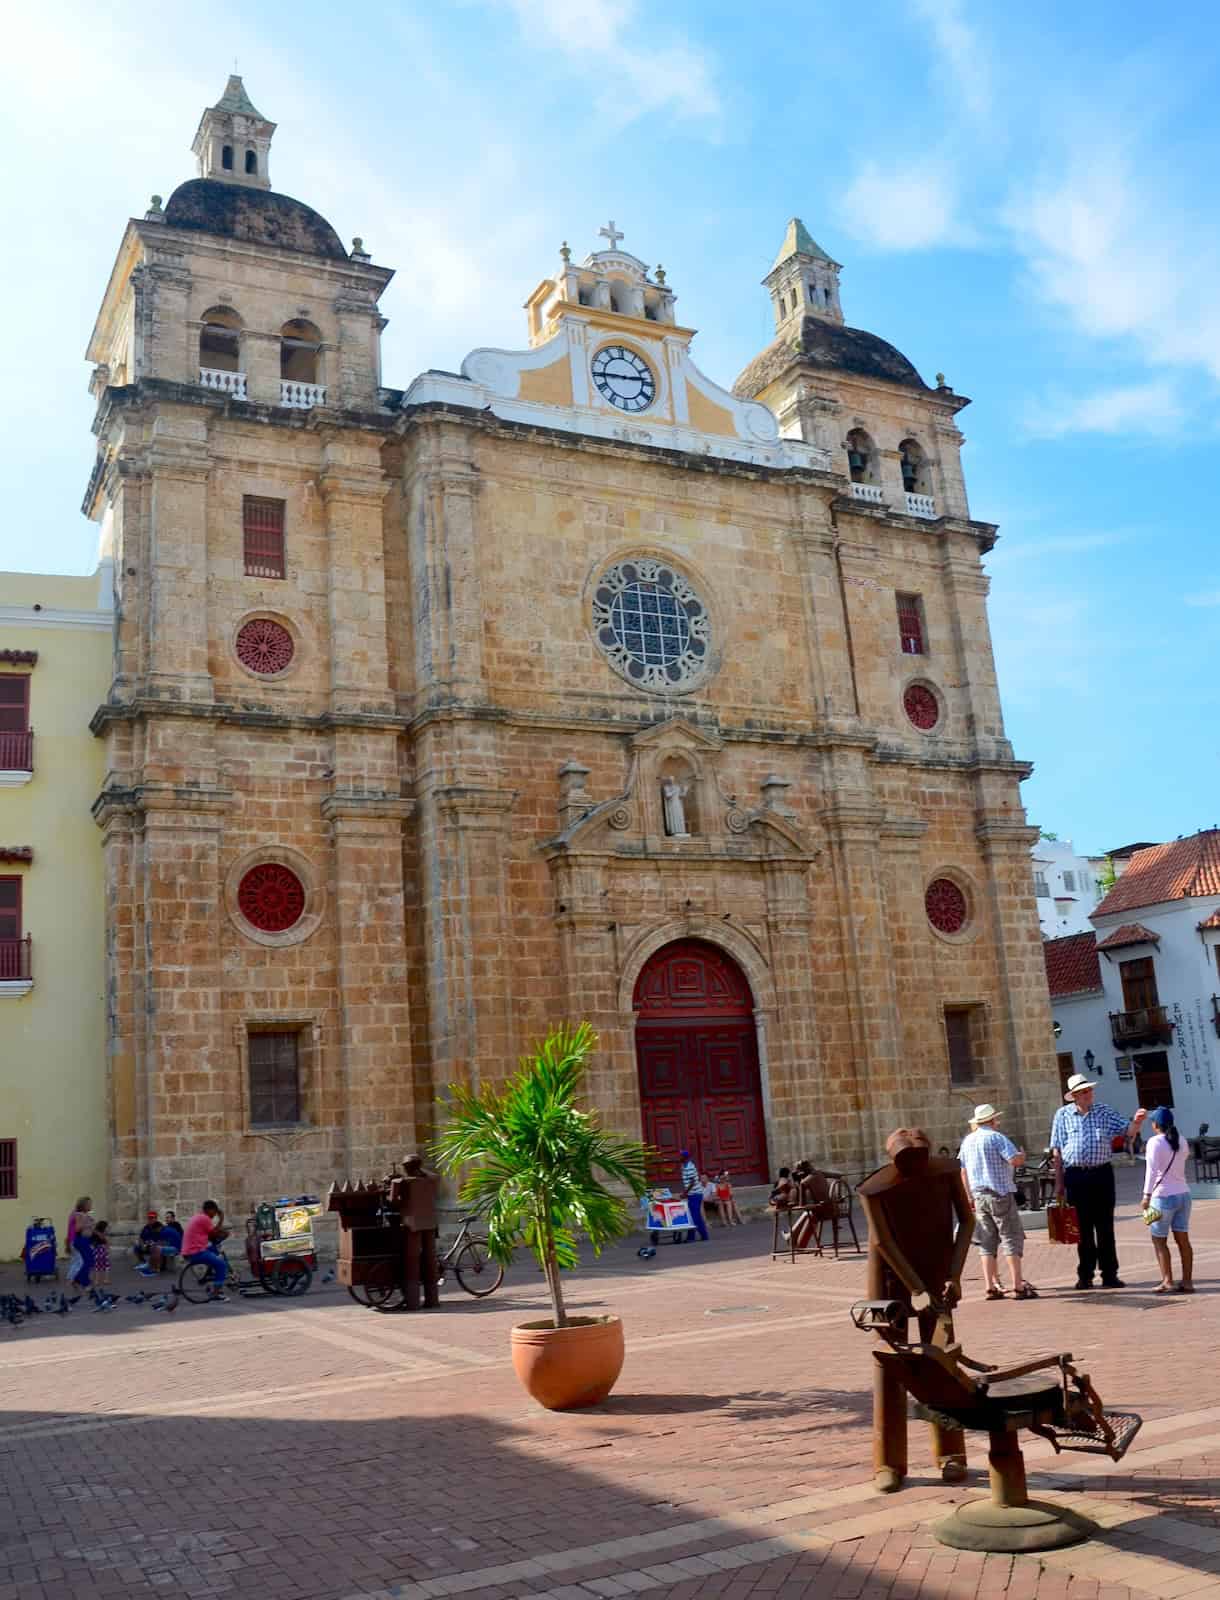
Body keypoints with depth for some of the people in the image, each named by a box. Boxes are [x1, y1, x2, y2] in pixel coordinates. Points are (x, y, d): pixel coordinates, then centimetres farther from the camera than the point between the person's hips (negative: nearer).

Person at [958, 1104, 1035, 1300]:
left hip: (979, 1196, 6)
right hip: (1000, 1194, -6)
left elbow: (962, 1170, 16)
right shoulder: (996, 1137, -9)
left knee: (986, 1242, 9)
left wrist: (969, 1195, 21)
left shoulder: (967, 1140, 12)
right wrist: (1023, 1156, 3)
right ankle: (1018, 1286, -6)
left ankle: (990, 1287, 7)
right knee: (1012, 1239, -2)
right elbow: (1015, 1160, -19)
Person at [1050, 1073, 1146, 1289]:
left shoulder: (1105, 1112, 6)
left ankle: (1110, 1275, 9)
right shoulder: (1063, 1115, 3)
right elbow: (1057, 1151, 4)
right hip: (1076, 1176, -1)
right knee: (1083, 1228, 6)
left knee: (1105, 1227, 3)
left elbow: (1126, 1131, 0)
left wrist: (1136, 1121, -23)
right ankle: (1085, 1276, 14)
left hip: (1102, 1174, 1)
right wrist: (1059, 1183, 2)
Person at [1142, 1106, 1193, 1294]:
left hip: (1163, 1196, -6)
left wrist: (1147, 1194, -13)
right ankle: (1187, 1281, 8)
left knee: (1159, 1240, 2)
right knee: (1183, 1239, 8)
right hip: (1183, 1194, 6)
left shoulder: (1155, 1142, -11)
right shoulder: (1181, 1141, 7)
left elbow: (1152, 1170, -16)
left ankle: (1167, 1281, -3)